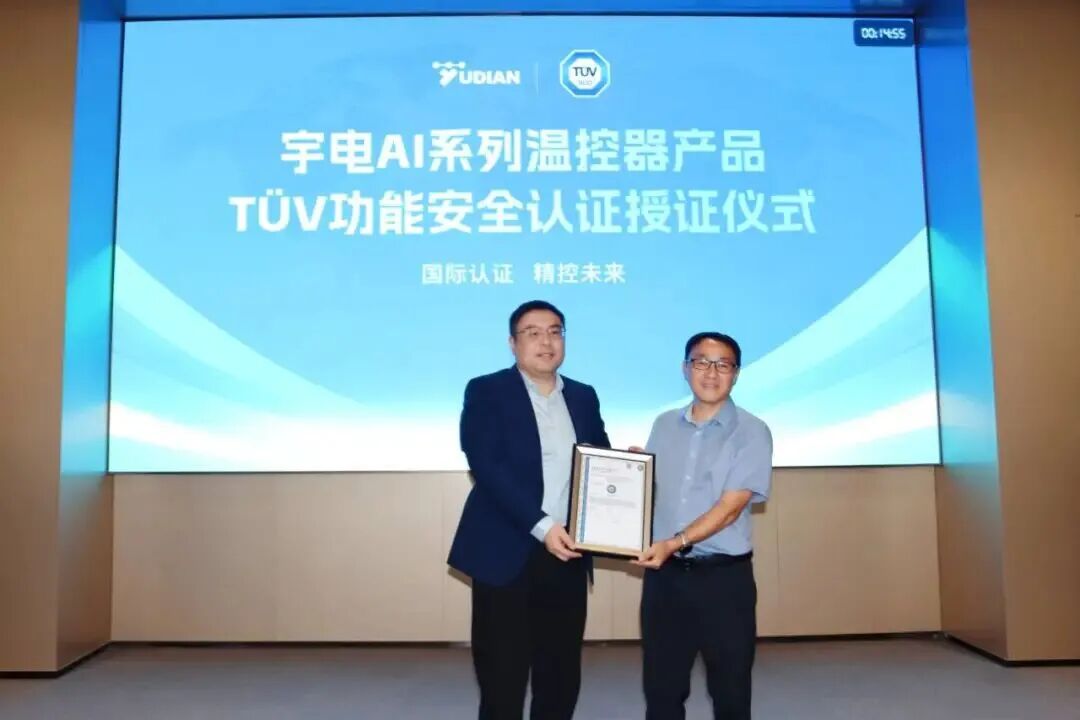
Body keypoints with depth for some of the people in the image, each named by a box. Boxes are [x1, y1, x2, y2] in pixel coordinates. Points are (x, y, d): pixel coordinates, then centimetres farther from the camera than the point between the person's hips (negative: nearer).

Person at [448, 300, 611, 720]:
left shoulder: (583, 397, 12)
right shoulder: (486, 391, -3)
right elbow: (485, 467, -14)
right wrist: (541, 526, -22)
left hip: (567, 557, 5)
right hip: (507, 555, -4)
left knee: (562, 680, 12)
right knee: (502, 682, 5)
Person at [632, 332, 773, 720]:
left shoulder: (752, 432, -6)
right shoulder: (664, 426, 9)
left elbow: (730, 507, -14)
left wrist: (675, 542, -23)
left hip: (725, 575, -3)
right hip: (664, 573, 4)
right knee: (661, 688, 13)